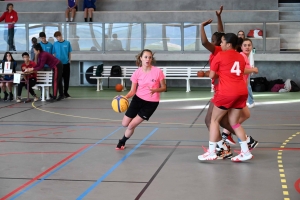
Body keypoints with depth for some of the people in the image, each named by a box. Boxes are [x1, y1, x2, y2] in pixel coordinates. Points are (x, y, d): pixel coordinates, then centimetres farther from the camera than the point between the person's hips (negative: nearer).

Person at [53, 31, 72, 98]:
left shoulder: (67, 43, -1)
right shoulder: (55, 44, -1)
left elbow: (69, 53, 6)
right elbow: (53, 54, 3)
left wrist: (69, 60, 2)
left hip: (66, 63, 0)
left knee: (66, 79, 5)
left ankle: (65, 92, 16)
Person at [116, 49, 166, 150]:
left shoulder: (158, 71, -15)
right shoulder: (137, 73, -9)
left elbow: (163, 88, -5)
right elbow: (133, 91, -5)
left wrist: (155, 90, -26)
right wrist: (125, 97, -24)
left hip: (151, 102, -3)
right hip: (138, 98, 3)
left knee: (131, 125, -7)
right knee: (125, 124, 7)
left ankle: (122, 142, 21)